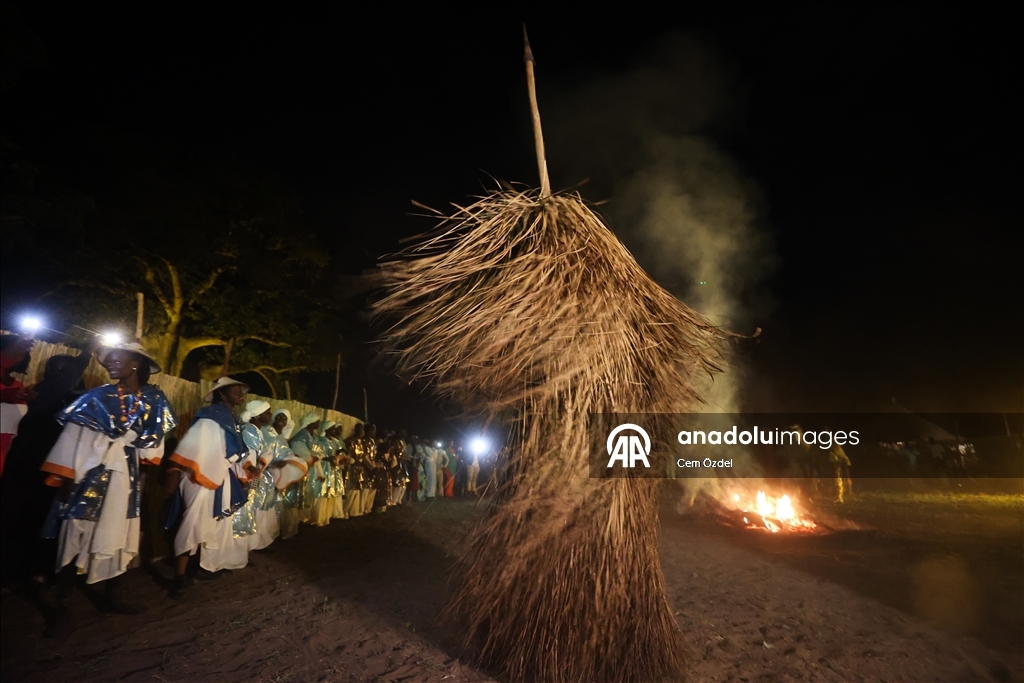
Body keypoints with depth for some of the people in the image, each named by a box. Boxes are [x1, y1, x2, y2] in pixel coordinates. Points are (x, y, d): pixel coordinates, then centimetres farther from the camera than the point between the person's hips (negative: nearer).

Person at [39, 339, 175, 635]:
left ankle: (113, 597, 26)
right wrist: (65, 479, -12)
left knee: (117, 537, 13)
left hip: (126, 479, 2)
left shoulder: (153, 399, 2)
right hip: (90, 476, -2)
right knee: (76, 538, 1)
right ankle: (62, 608, 12)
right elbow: (74, 435, -7)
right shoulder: (97, 397, -3)